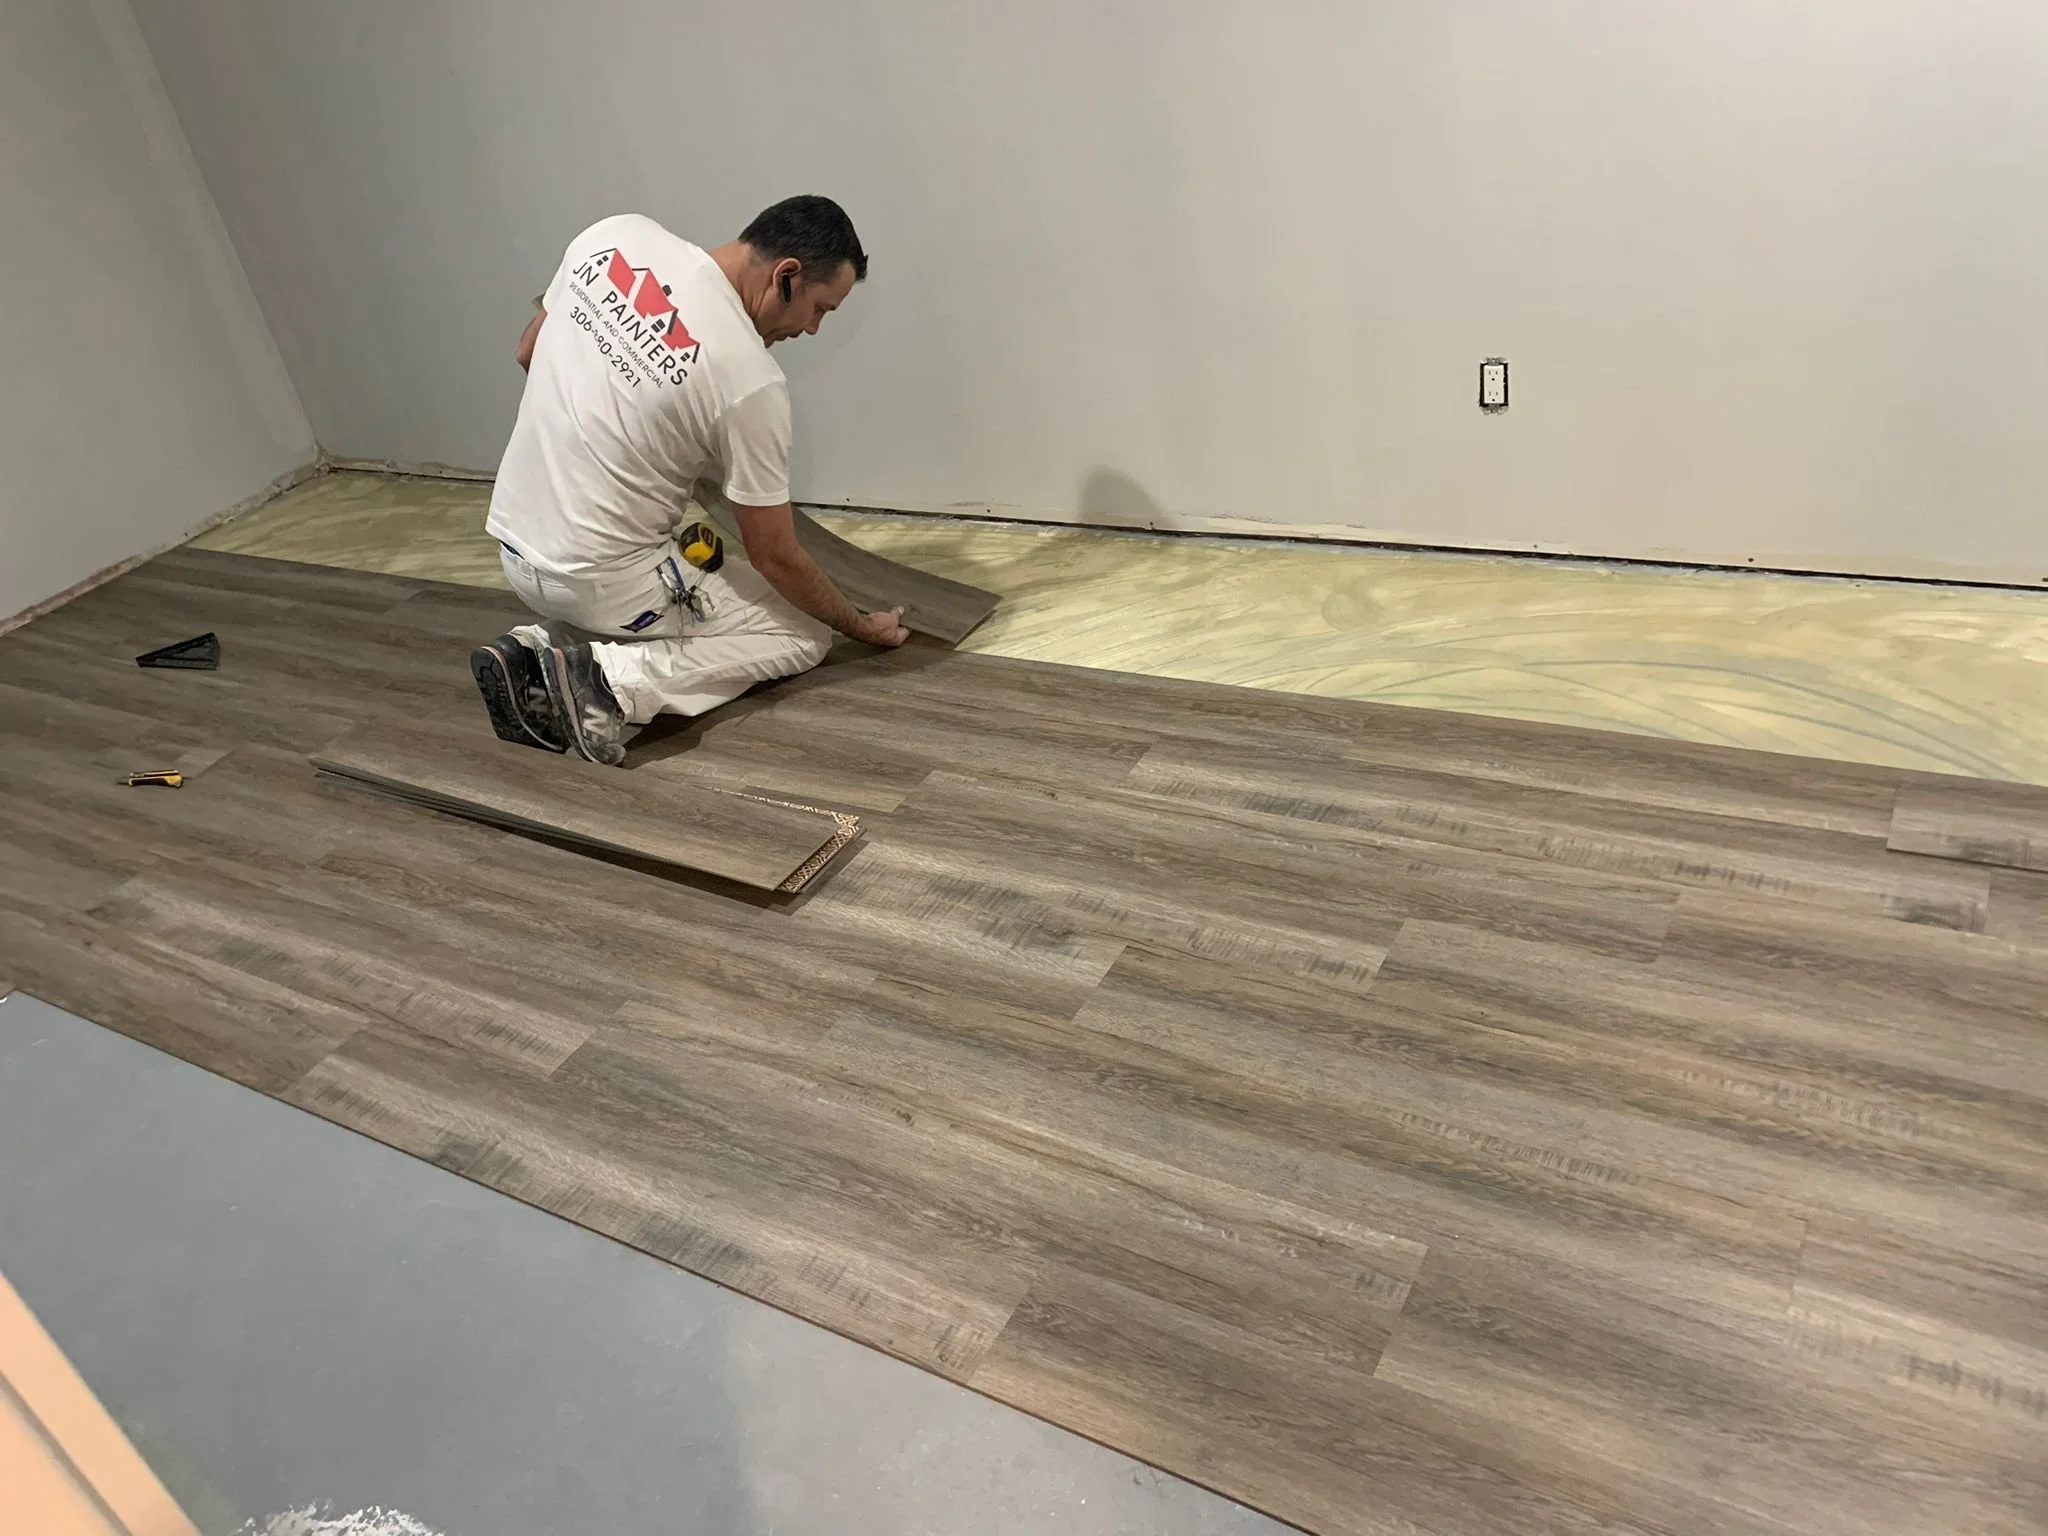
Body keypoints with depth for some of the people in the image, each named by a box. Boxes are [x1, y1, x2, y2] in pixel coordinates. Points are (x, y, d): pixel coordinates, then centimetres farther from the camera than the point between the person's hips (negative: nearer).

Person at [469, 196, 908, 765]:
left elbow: (529, 353, 13)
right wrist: (862, 626, 4)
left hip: (513, 541, 7)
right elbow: (776, 558, -11)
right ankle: (612, 679, -9)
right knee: (804, 635, 10)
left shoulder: (616, 236, -3)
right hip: (600, 583, -7)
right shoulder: (749, 380, -20)